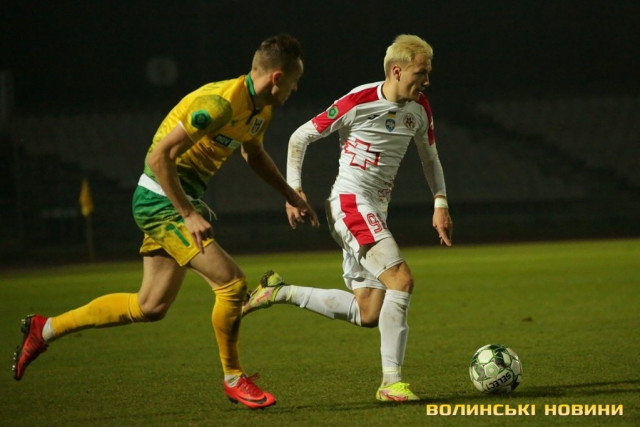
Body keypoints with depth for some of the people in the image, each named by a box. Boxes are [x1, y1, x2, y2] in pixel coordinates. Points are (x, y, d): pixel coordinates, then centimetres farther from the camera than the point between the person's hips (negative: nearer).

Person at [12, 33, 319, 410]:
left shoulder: (261, 110, 6)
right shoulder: (221, 103, -24)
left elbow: (254, 153, 29)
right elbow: (160, 157, -25)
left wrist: (292, 197, 26)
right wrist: (189, 215, -24)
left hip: (182, 199, 10)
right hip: (162, 200, -10)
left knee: (151, 307, 12)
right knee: (232, 283, -15)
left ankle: (44, 330, 22)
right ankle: (234, 378, 4)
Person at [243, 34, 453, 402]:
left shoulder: (419, 108, 8)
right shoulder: (359, 102, -12)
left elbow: (430, 157, 24)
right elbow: (300, 137, -4)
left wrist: (441, 203, 11)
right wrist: (294, 189, -10)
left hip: (375, 212, 8)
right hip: (350, 202, -8)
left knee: (368, 314, 4)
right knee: (401, 279, -24)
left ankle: (280, 293, 19)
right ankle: (392, 382, -22)